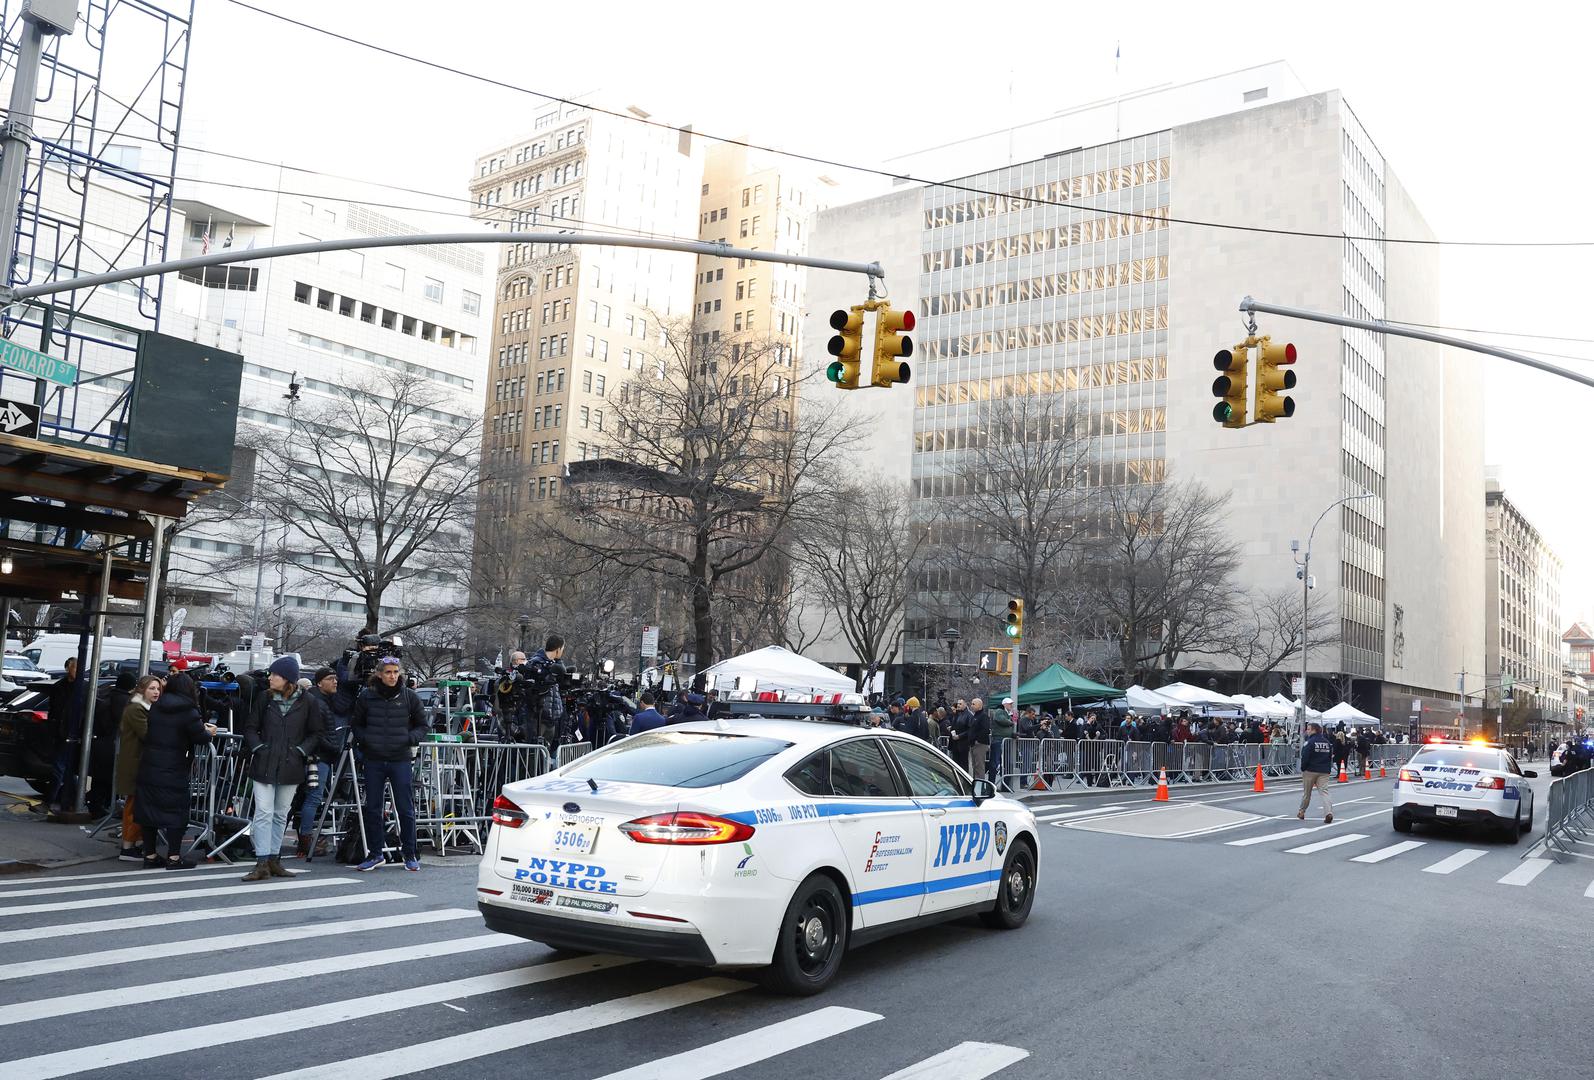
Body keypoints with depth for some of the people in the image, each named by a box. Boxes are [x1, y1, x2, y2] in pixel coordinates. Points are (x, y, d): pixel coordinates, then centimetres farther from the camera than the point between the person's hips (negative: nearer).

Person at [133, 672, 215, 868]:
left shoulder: (155, 708, 6)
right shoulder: (188, 712, -12)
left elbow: (149, 733, 16)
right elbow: (200, 738, -10)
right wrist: (209, 732, 14)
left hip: (149, 768, 5)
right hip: (174, 771, -5)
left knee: (149, 808, 11)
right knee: (176, 811, 3)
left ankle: (150, 854, 17)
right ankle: (173, 856, 1)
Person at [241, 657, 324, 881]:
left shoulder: (307, 702, -2)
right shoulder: (265, 698, 2)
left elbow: (317, 733, 4)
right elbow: (250, 727, 9)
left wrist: (302, 750, -8)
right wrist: (257, 747, -4)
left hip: (291, 767, 0)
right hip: (264, 765, 0)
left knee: (281, 815, 10)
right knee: (263, 813, -6)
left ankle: (273, 859, 19)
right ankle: (262, 863, -5)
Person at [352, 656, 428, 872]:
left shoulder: (409, 697, 0)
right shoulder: (366, 696, 1)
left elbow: (422, 725, 9)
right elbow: (356, 723, 15)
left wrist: (411, 739, -9)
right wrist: (364, 739, -4)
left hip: (401, 759, -1)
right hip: (374, 760, 2)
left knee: (405, 809, 0)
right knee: (372, 808, 8)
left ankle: (410, 854, 12)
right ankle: (375, 853, 21)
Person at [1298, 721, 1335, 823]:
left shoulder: (1309, 742, -13)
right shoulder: (1327, 742, 8)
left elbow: (1305, 757, -15)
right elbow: (1331, 756, 12)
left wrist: (1303, 769, -2)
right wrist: (1327, 768, 16)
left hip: (1310, 771, -4)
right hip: (1324, 772, 4)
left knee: (1306, 792, 10)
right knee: (1324, 791, -2)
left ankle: (1301, 812, 25)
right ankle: (1328, 812, -22)